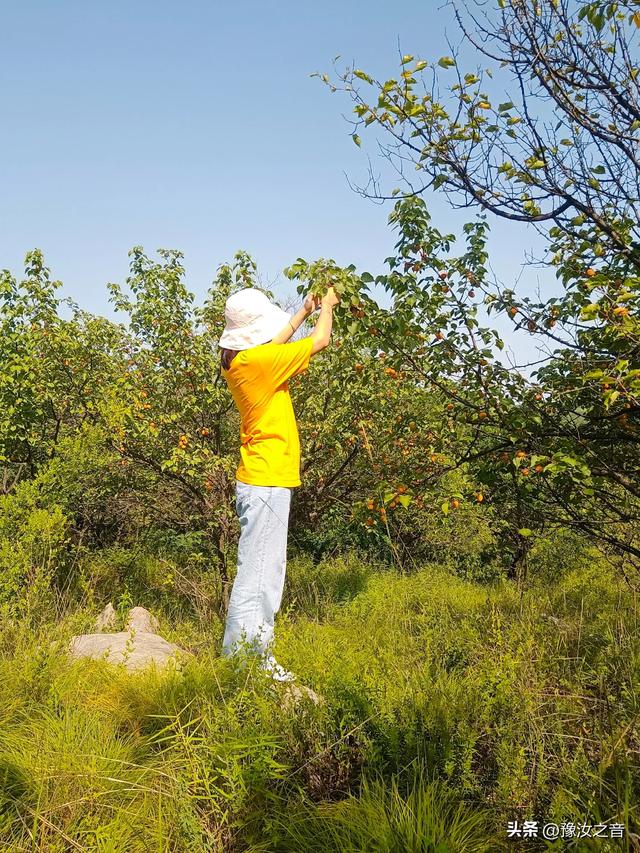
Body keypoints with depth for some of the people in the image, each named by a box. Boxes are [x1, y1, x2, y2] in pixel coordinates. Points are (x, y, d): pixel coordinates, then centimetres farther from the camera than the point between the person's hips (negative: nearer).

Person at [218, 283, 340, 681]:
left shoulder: (237, 360, 8)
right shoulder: (259, 360, -17)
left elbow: (276, 340, 30)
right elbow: (321, 341, -6)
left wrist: (304, 312, 35)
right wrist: (327, 308, 13)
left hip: (259, 480, 10)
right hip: (267, 481, -10)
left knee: (267, 573, 15)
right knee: (257, 574, -5)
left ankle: (258, 656, 24)